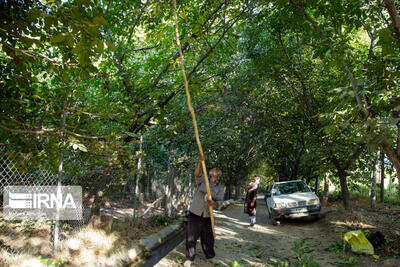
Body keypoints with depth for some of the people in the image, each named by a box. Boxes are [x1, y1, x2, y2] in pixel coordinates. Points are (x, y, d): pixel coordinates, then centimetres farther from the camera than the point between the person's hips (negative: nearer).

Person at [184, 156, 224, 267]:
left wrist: (214, 203, -25)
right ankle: (190, 258, 12)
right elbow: (197, 174, -18)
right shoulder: (203, 180, 3)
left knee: (208, 237, 12)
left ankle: (210, 255, 33)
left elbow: (219, 202, -2)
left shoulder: (219, 189, 8)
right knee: (191, 236, 0)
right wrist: (200, 162, -32)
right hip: (194, 213, -2)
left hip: (207, 216, 2)